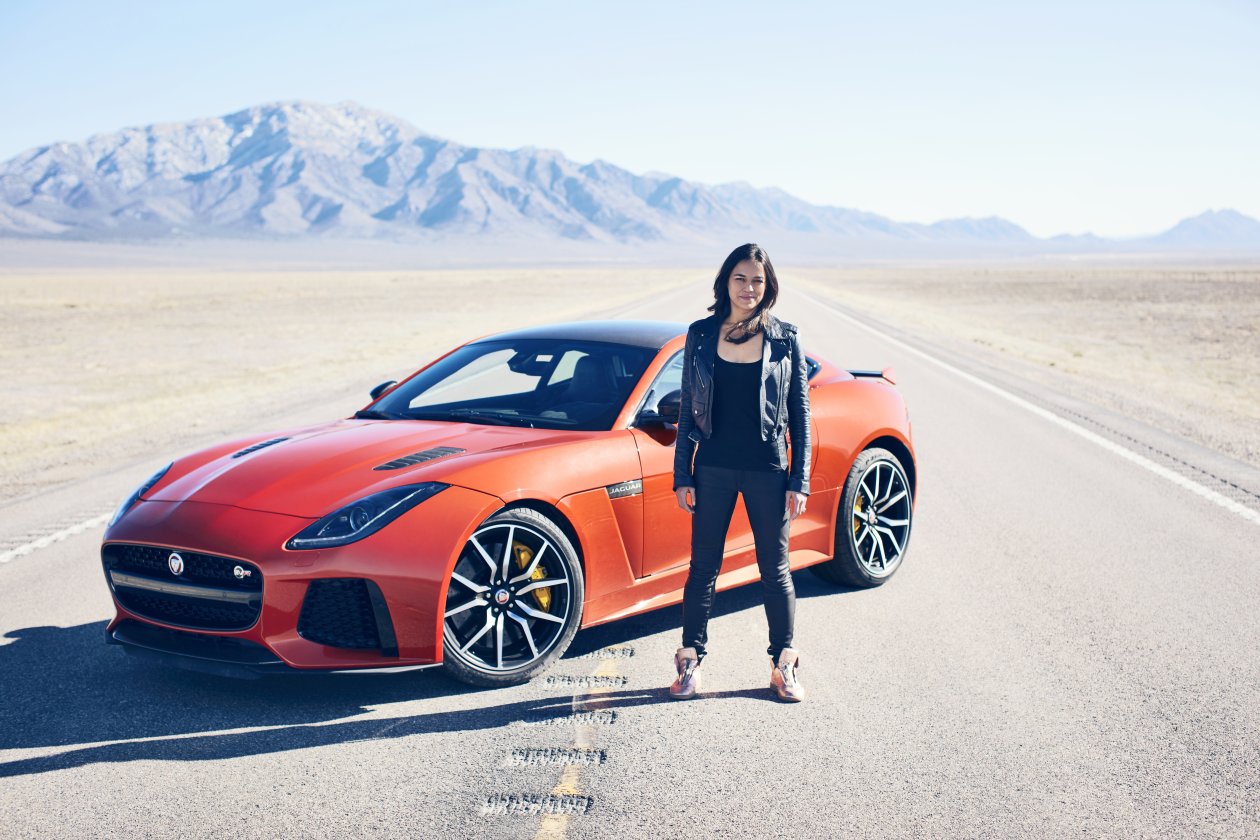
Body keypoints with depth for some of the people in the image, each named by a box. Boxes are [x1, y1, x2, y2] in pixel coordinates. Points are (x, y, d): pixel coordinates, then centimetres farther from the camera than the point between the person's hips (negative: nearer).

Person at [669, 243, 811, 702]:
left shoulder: (784, 339, -1)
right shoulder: (701, 335, 2)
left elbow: (800, 413, 2)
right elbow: (688, 408, 5)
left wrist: (799, 481, -3)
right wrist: (682, 475, 1)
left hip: (767, 470, -1)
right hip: (713, 468, 1)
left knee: (775, 569, 8)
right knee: (703, 566, 7)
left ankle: (784, 665, 20)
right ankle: (690, 660, 20)